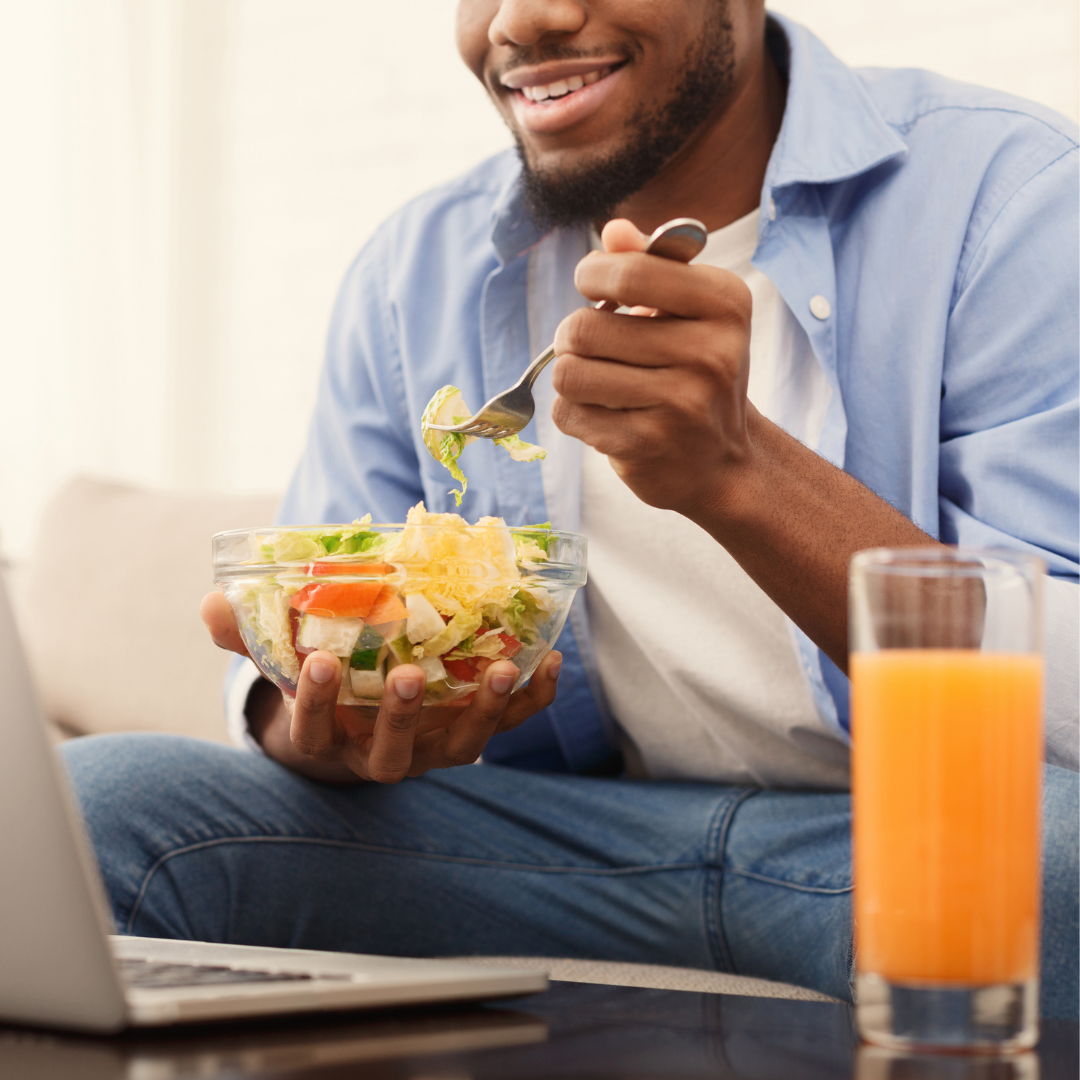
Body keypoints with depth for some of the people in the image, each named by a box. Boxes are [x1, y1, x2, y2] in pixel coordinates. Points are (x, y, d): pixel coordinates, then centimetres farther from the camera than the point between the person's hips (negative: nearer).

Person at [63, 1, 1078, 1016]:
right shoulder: (415, 270, 8)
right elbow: (301, 664, 8)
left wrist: (738, 469, -31)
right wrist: (314, 728, -19)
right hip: (586, 839, 4)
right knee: (95, 798, -18)